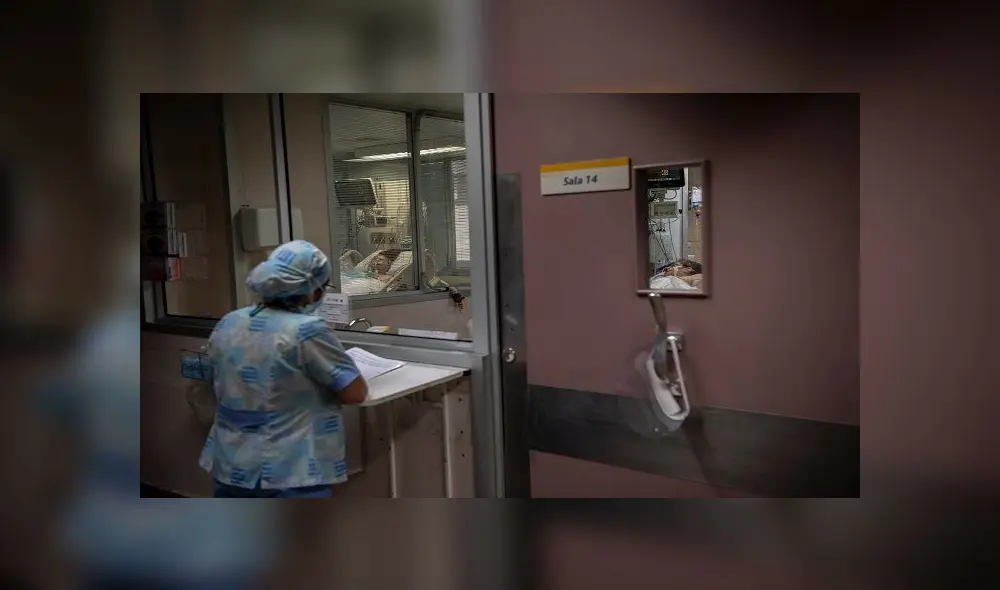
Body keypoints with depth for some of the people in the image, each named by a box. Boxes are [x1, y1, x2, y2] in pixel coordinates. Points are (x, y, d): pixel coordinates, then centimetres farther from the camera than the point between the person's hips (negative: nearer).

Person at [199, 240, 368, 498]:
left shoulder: (227, 324, 2)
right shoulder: (308, 331, -19)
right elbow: (356, 393, -13)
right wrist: (325, 379, 7)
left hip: (229, 468, 7)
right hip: (289, 476, -7)